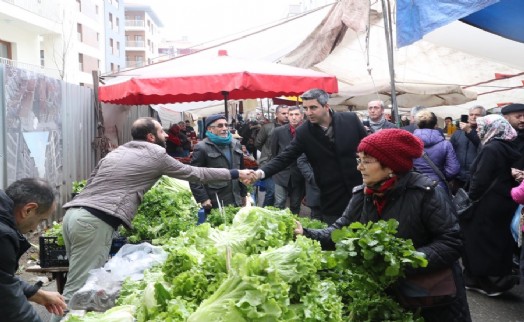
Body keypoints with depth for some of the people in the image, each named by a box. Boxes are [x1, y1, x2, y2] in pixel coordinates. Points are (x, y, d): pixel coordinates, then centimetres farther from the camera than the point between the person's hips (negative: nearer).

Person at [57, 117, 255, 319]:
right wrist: (236, 174, 20)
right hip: (95, 221, -9)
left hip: (73, 212, 9)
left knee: (85, 283, 14)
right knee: (79, 290, -7)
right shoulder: (156, 154, 4)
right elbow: (194, 173, 11)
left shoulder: (117, 151, 24)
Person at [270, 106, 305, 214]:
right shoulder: (278, 131, -3)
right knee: (279, 205, -2)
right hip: (282, 174, 0)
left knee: (295, 206, 12)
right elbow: (273, 152, 8)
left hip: (299, 175, 0)